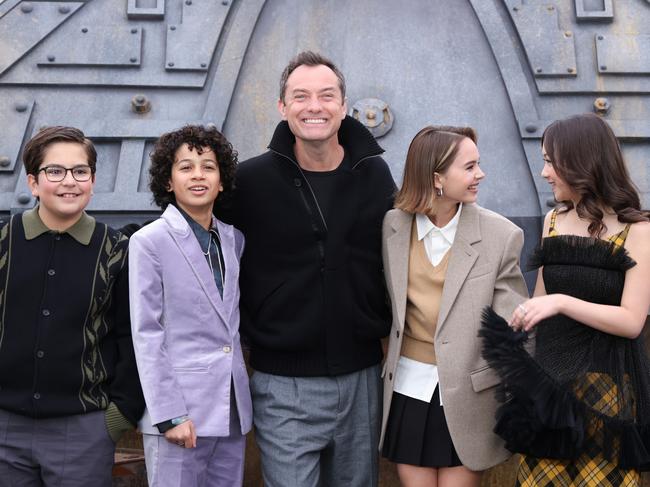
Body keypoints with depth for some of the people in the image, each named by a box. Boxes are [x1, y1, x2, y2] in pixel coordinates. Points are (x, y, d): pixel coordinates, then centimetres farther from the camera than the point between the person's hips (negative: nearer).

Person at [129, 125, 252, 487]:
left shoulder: (233, 239, 10)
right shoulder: (149, 241, -6)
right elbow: (147, 334, -9)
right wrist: (169, 414, -13)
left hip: (233, 411, 5)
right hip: (181, 410, -5)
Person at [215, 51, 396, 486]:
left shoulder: (374, 174, 1)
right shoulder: (252, 180, -7)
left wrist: (385, 326, 10)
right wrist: (249, 332, -1)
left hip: (361, 378, 3)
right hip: (285, 384, -3)